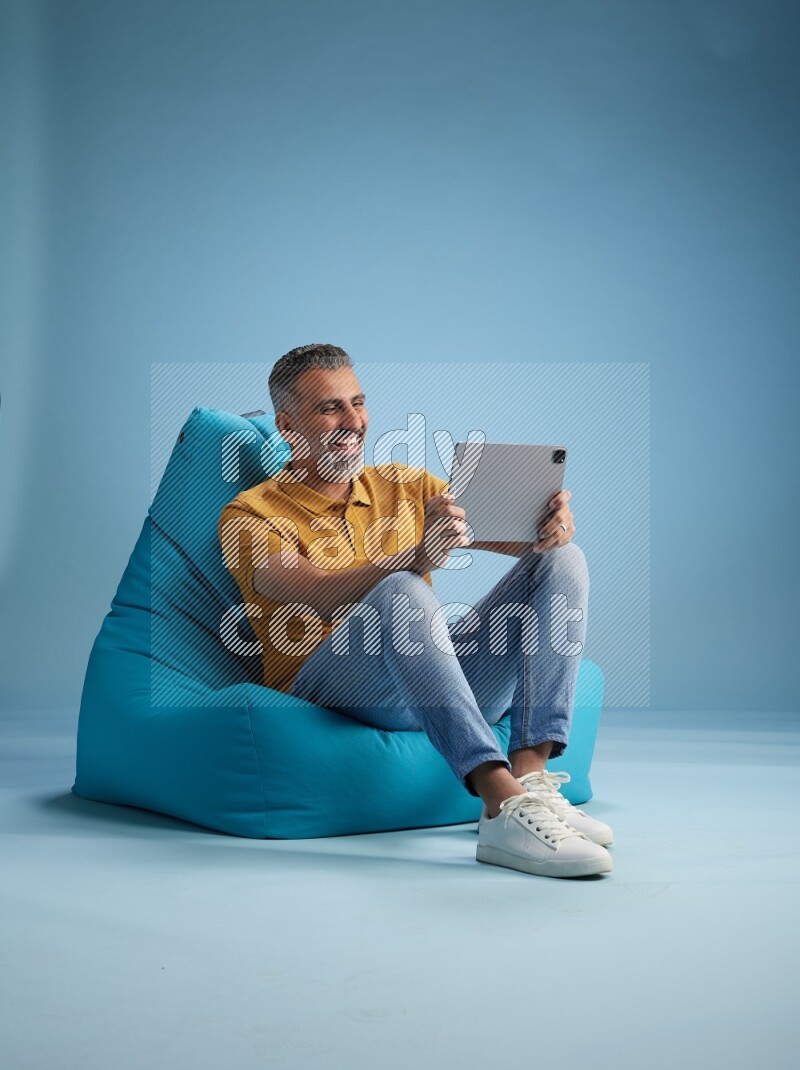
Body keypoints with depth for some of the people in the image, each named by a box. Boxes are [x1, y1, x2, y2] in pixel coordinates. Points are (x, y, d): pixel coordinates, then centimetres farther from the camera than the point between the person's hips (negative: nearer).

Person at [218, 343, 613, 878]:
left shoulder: (405, 485, 21)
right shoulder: (251, 515, 4)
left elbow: (511, 534, 10)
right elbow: (324, 597, -16)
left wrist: (550, 525, -16)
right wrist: (419, 558, -34)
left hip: (442, 677, 5)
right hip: (325, 686, -5)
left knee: (561, 560, -9)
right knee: (399, 593, -35)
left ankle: (529, 778, -28)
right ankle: (504, 808, -46)